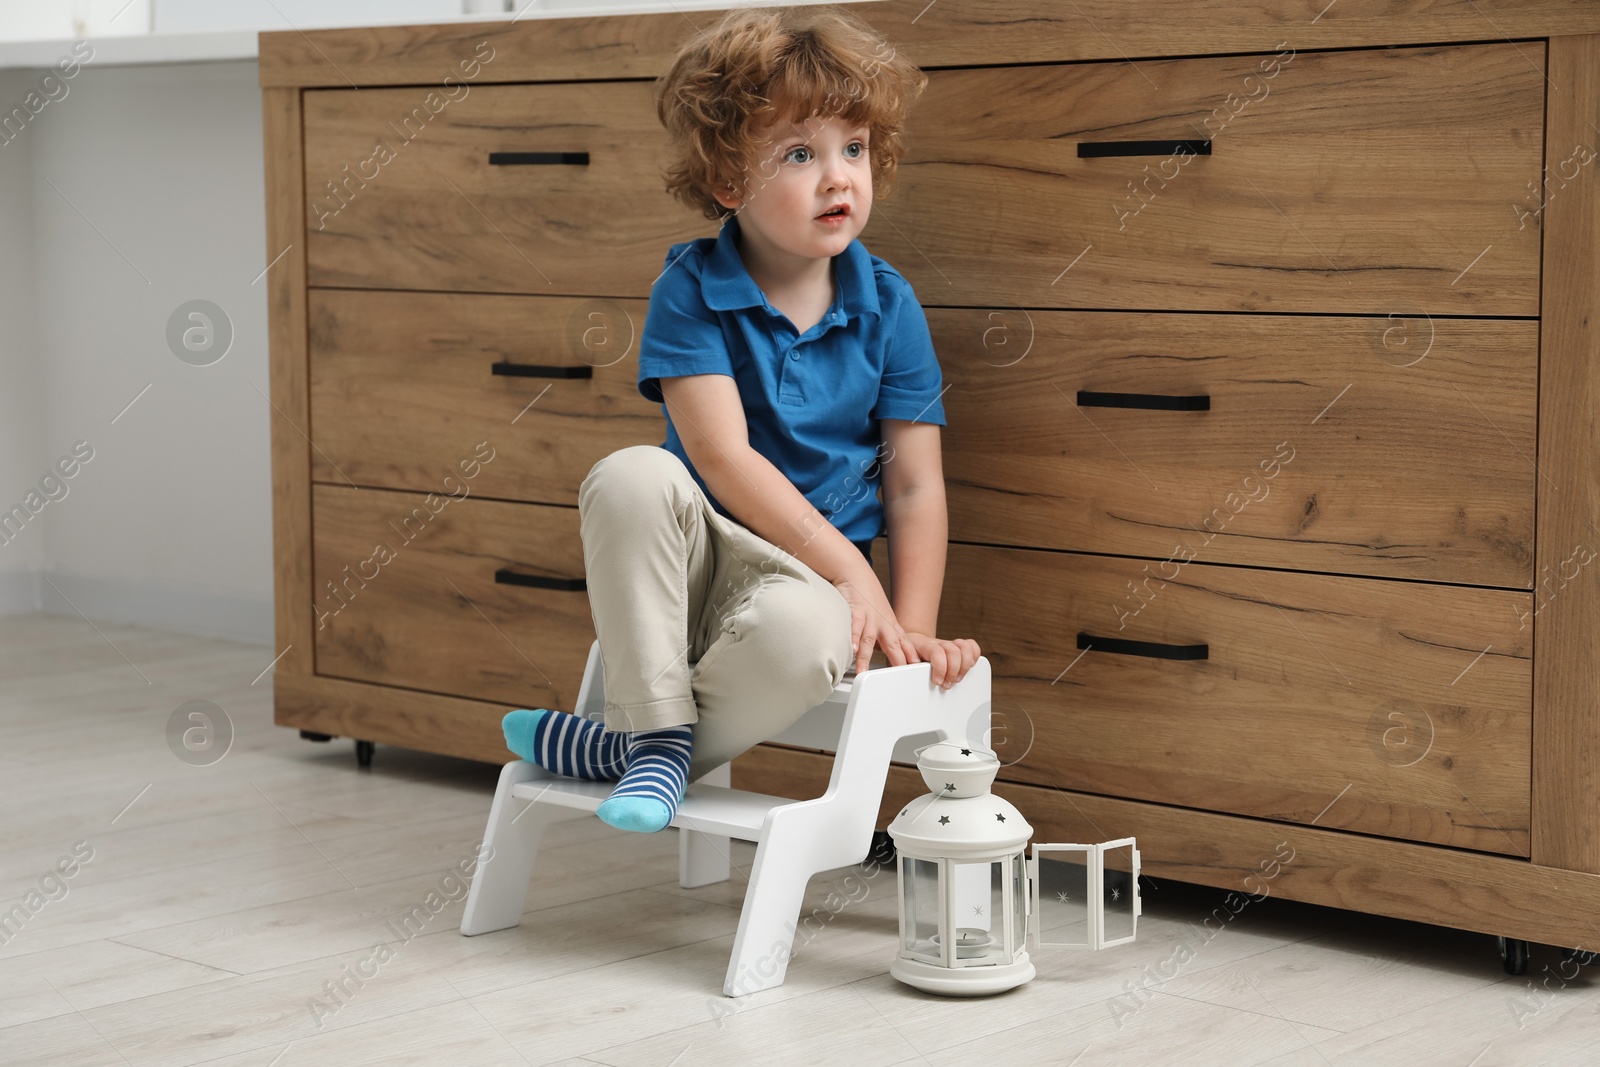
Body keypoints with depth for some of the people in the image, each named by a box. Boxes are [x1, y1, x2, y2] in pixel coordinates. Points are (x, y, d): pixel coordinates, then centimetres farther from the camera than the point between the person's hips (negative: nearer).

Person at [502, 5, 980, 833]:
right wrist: (849, 566, -20)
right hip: (695, 558, 0)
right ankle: (659, 732, -21)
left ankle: (624, 746, -11)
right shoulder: (691, 291, -7)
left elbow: (916, 486, 2)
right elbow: (724, 459, -16)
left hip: (808, 580, 0)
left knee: (802, 629, -37)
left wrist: (914, 628, -9)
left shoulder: (889, 307, 0)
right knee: (631, 476, -33)